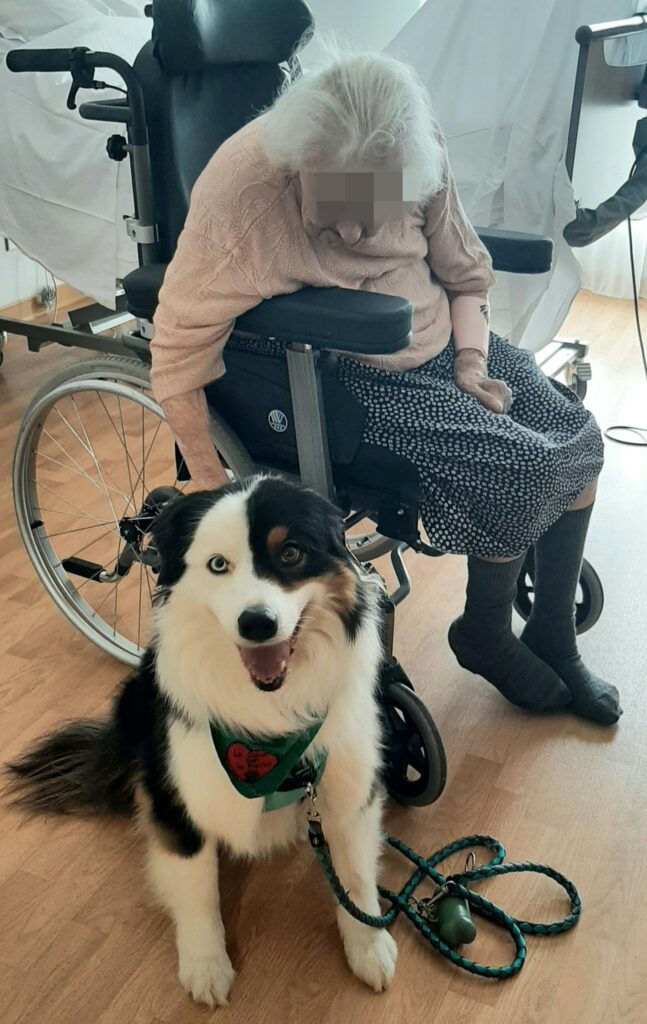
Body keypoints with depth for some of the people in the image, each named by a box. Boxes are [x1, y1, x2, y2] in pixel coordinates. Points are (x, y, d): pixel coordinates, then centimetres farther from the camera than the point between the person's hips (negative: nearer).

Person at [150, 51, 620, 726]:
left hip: (440, 344, 7)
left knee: (578, 436, -2)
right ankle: (486, 637, 9)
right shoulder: (242, 191, -26)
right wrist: (214, 491, -19)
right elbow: (178, 347, -22)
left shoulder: (423, 157, -10)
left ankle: (553, 644, 16)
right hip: (343, 379, -6)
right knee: (517, 467, -20)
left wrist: (471, 365, -7)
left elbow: (468, 274, 7)